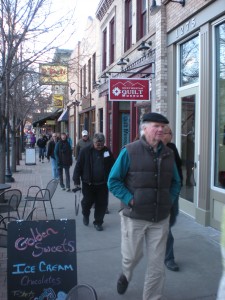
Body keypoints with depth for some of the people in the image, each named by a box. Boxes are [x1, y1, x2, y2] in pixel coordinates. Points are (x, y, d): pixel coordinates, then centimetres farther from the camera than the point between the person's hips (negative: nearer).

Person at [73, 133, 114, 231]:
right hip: (88, 183, -2)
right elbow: (78, 166, -5)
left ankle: (98, 222, 23)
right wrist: (76, 180, -8)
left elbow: (112, 166, 9)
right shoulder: (85, 151, -6)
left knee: (102, 204, 5)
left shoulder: (107, 151, 3)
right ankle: (85, 215, 39)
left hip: (103, 184, 2)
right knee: (87, 201, 7)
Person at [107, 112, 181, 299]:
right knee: (132, 256, 13)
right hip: (134, 217, -3)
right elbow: (113, 181, -7)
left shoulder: (168, 154, 6)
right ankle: (126, 275, 48)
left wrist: (169, 200, 2)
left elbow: (176, 183, 16)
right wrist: (130, 199, -14)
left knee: (157, 264, 8)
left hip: (160, 219, 3)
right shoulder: (130, 151, -8)